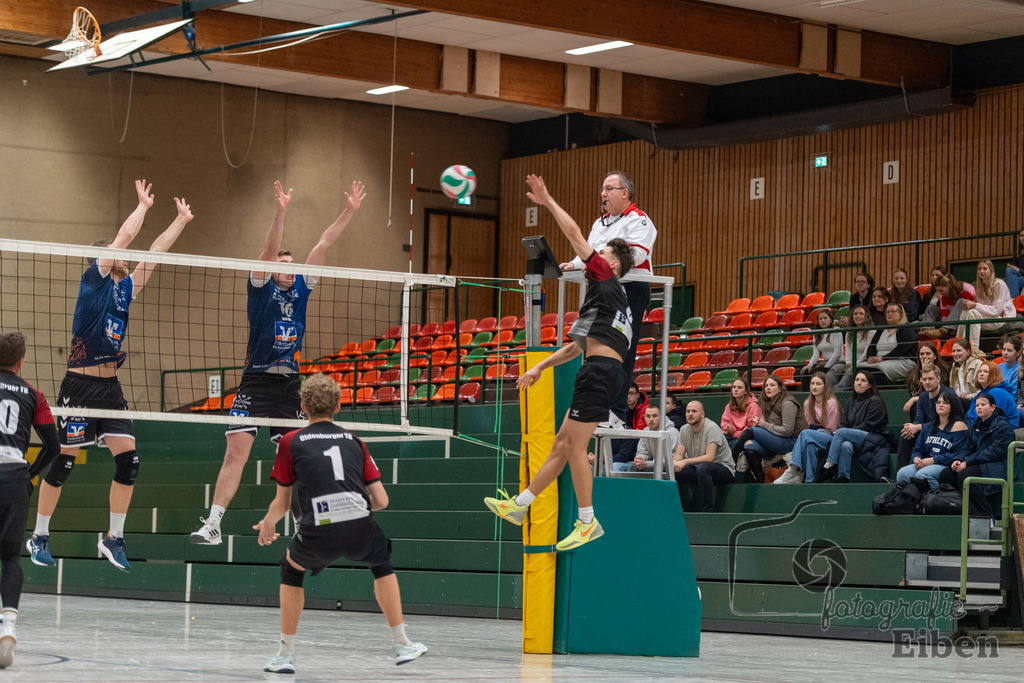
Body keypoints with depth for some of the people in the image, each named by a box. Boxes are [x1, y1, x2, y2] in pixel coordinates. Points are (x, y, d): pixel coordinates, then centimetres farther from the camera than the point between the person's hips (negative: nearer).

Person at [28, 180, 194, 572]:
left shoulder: (126, 287, 14)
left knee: (127, 458, -4)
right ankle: (39, 536, 12)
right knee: (63, 461, 0)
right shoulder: (94, 279, -4)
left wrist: (182, 219, 20)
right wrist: (143, 205, 4)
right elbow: (126, 235, -8)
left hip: (110, 387, 6)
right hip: (80, 385, -6)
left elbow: (154, 252, 19)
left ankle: (114, 538, 6)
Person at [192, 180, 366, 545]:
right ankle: (212, 523, -12)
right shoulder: (261, 287, 1)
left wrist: (349, 211, 6)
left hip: (289, 385, 4)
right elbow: (270, 249, -14)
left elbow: (323, 245, 10)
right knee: (236, 453, -11)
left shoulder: (301, 288, 13)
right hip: (256, 382, -4)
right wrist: (281, 211, -28)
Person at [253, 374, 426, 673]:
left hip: (317, 534, -2)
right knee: (382, 562, 34)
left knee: (291, 569, 30)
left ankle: (285, 655, 27)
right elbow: (381, 500, 15)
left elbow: (282, 504, 16)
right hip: (360, 530, 2)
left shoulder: (290, 442, 13)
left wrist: (267, 524, 38)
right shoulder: (353, 441, 19)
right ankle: (402, 645, 32)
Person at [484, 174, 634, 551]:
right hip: (600, 370, 10)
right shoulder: (605, 294, 27)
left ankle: (588, 521, -3)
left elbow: (574, 233, -4)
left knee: (574, 447, -7)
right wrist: (539, 367, 32)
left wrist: (547, 201, 5)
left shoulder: (606, 279, 0)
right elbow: (577, 344, 32)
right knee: (562, 442, 12)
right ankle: (519, 505, 17)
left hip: (601, 368, -10)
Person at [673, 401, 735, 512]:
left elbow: (709, 457, -27)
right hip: (698, 471, 6)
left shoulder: (712, 428, -18)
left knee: (702, 467, -38)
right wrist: (674, 462, -26)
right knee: (674, 471, -16)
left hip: (724, 470, -6)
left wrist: (686, 461, -35)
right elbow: (679, 455, -1)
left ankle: (707, 510, -30)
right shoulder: (684, 430, 4)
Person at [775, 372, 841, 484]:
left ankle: (792, 472, -40)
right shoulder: (808, 403, 9)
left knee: (805, 434, -32)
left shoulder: (832, 403, -9)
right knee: (810, 445, -34)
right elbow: (810, 426, 13)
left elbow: (831, 429, -5)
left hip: (832, 439, -5)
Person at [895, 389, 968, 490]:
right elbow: (918, 449, 25)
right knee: (902, 473, -22)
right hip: (924, 464, 6)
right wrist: (916, 458, -2)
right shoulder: (929, 427, 23)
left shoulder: (958, 426, 1)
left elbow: (959, 454, -10)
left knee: (922, 474, -35)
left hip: (947, 466, -6)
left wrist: (933, 460, -14)